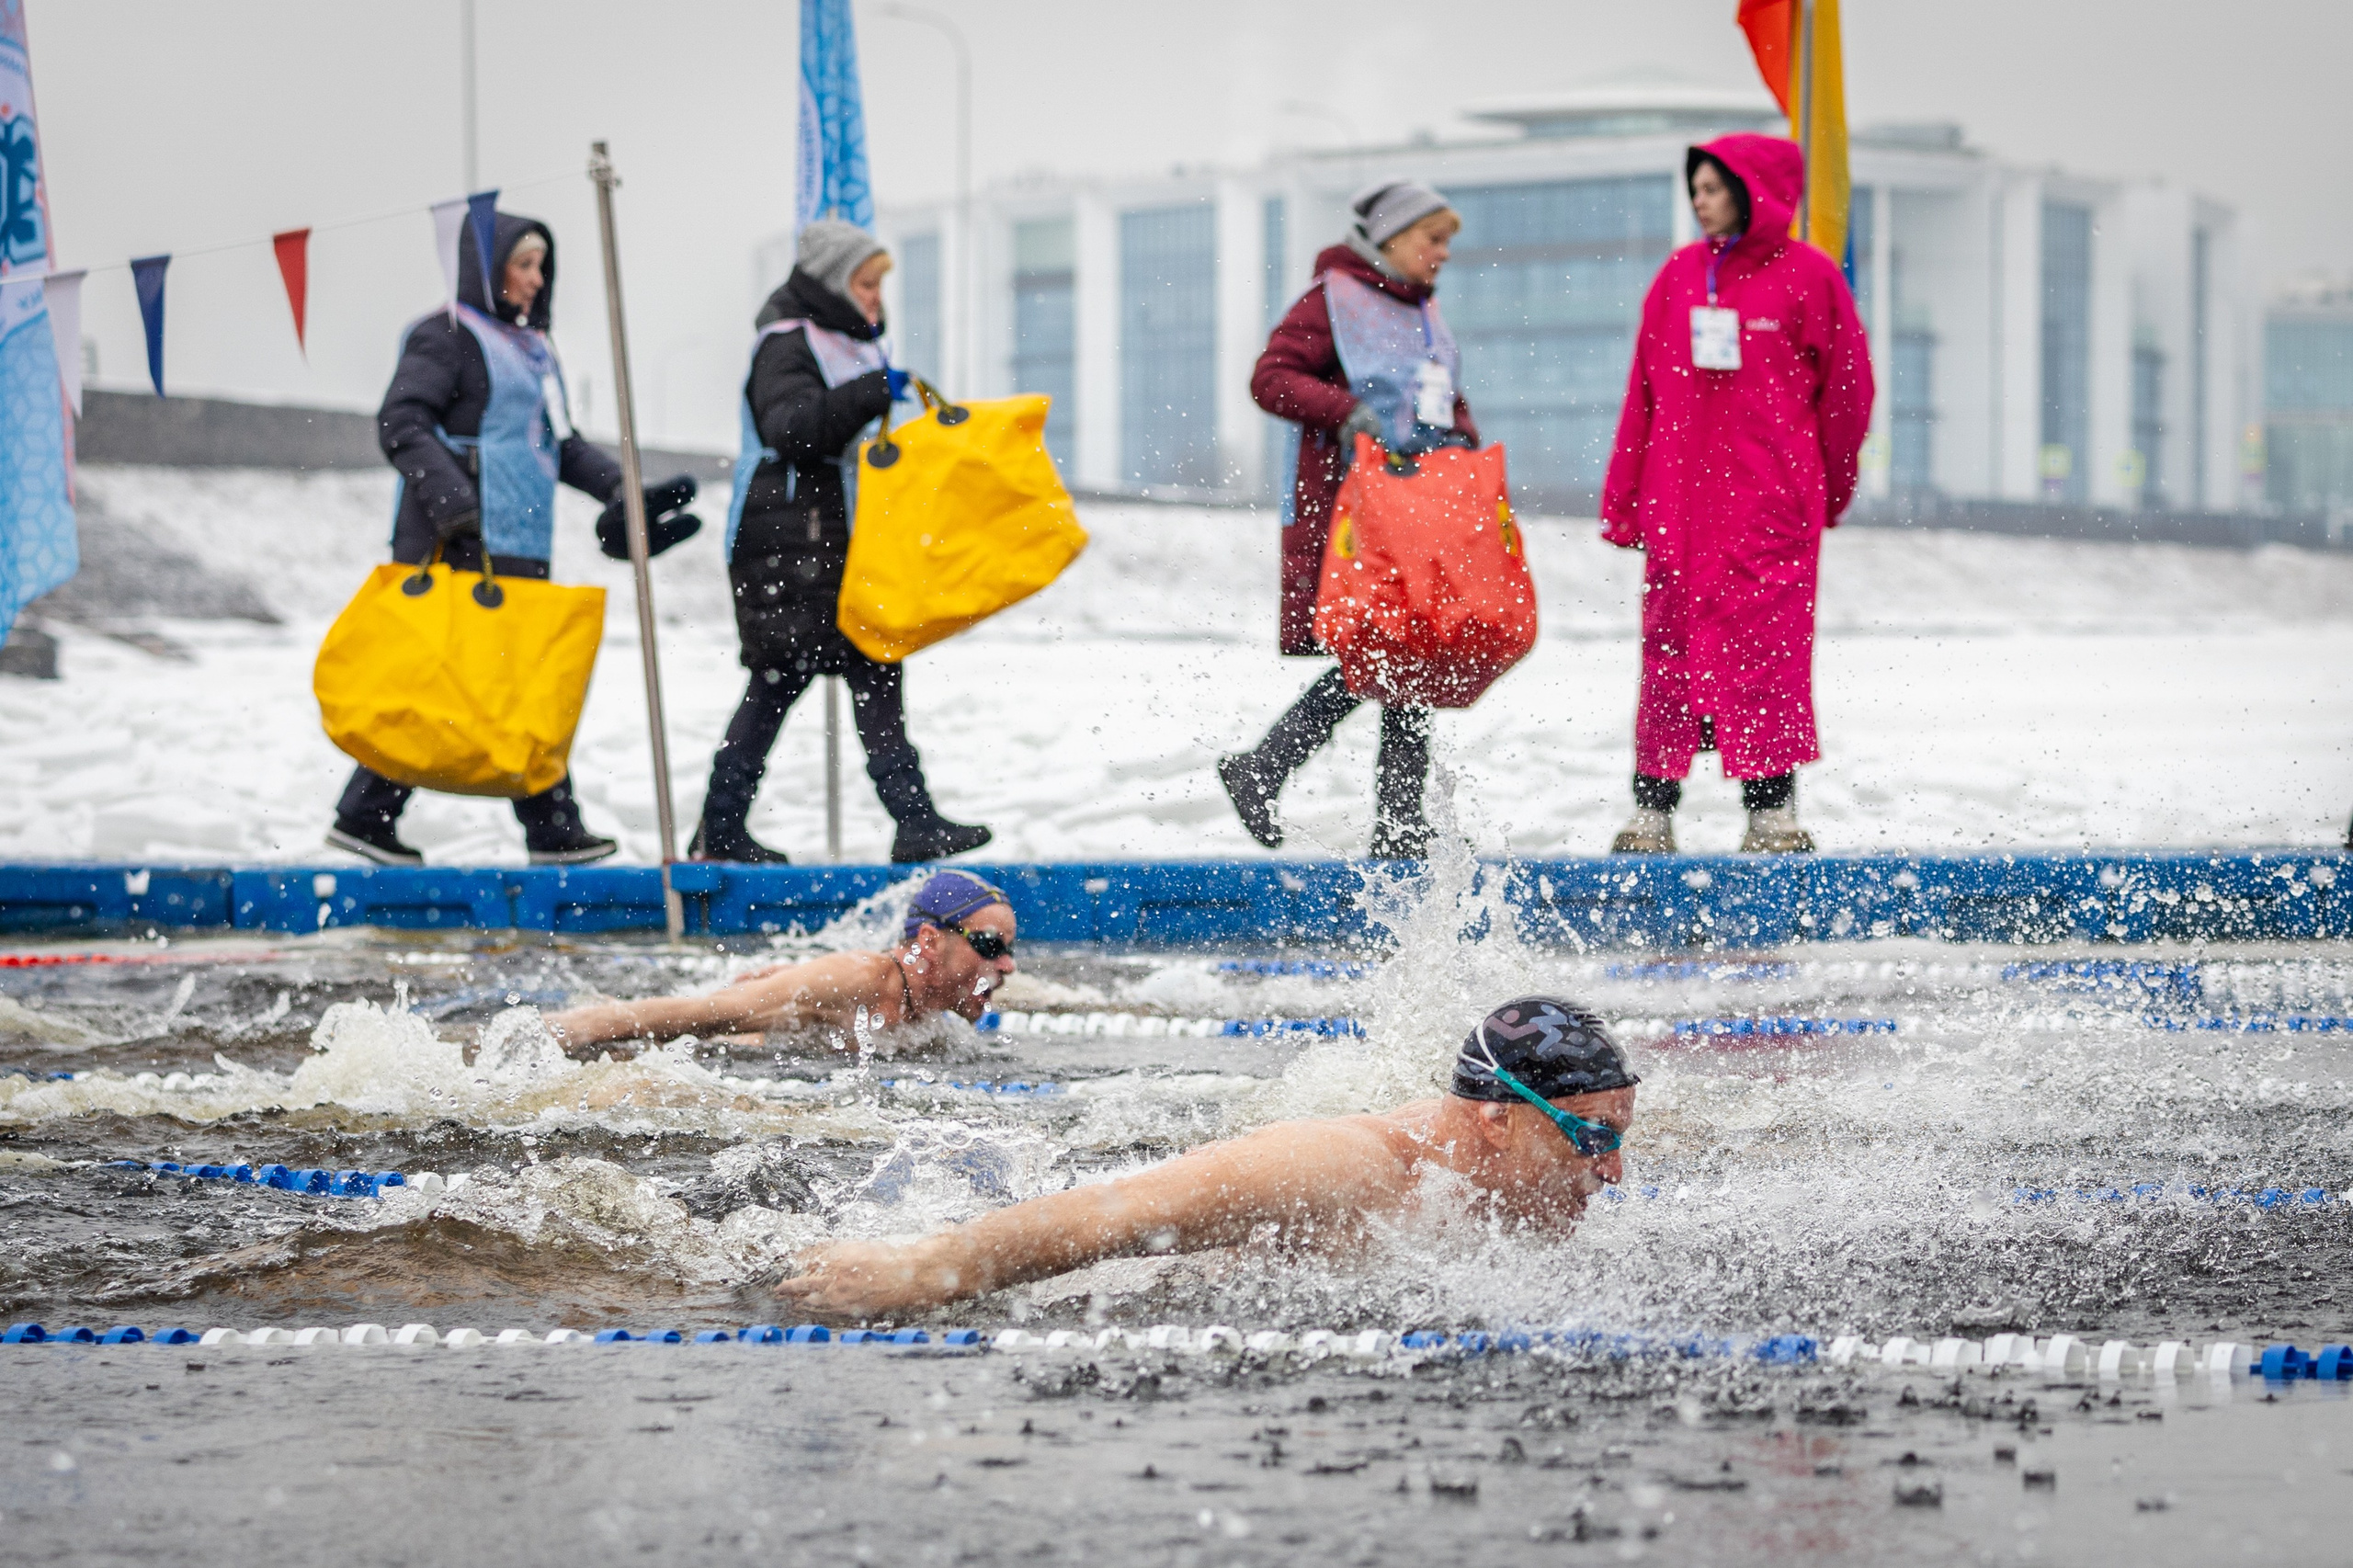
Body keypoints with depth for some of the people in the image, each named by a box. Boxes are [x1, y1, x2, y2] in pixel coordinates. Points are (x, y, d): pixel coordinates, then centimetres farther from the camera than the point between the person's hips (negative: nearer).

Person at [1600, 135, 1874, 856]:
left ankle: (1774, 812, -3)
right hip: (1680, 497, 4)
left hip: (1770, 502, -4)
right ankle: (1651, 810, 6)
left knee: (1766, 646, -6)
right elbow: (1643, 392, 13)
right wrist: (1623, 500, 10)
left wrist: (1824, 487, 12)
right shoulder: (1678, 276, 11)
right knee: (1669, 648, 3)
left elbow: (1847, 388, 6)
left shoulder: (1807, 276, 0)